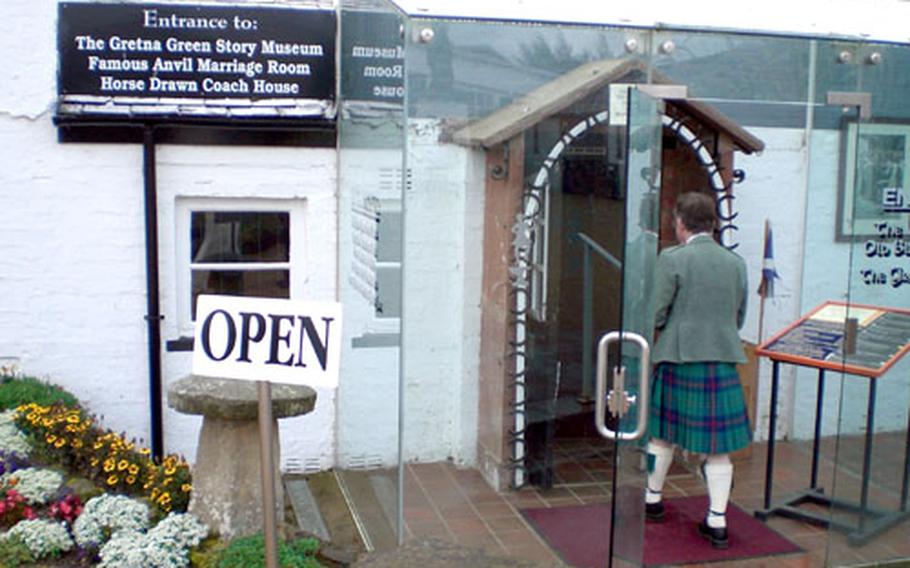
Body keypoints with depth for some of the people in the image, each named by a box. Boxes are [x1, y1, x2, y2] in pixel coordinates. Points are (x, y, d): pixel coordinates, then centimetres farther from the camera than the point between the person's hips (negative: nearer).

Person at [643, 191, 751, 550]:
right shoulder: (736, 262, 5)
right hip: (722, 363, 3)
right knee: (717, 446, 8)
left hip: (679, 361, -3)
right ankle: (718, 521, 12)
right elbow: (739, 318, 12)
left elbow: (655, 315, -11)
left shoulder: (672, 259, -10)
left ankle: (653, 499, 31)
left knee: (663, 435, 15)